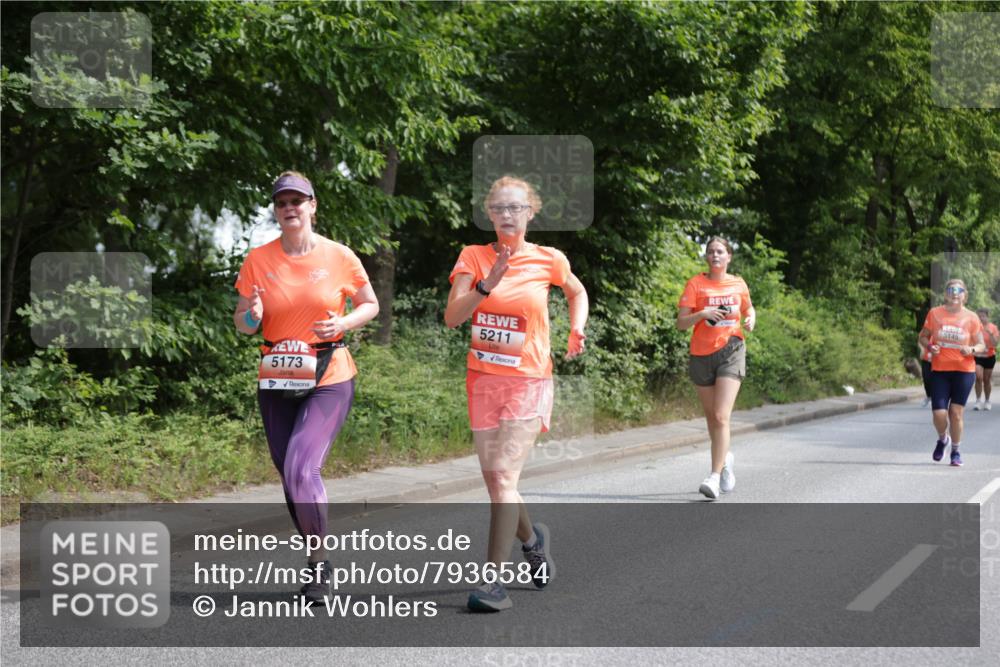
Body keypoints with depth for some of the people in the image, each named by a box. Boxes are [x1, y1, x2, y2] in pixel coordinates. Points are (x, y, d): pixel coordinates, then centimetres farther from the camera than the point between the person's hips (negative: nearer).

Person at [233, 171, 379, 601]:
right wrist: (251, 316, -17)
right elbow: (242, 323, 7)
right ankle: (316, 558, 29)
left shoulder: (339, 256, -4)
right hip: (276, 382, 3)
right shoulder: (258, 260, 1)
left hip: (330, 381, -3)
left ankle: (320, 562, 0)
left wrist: (342, 324, -12)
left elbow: (370, 305, 8)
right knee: (290, 475, 9)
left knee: (301, 469, -19)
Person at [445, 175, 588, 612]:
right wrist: (487, 284, -23)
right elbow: (452, 317, -11)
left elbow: (577, 292, 20)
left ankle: (494, 581, -13)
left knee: (504, 477, -15)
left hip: (528, 382, -3)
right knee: (494, 481, 11)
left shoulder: (548, 260, -1)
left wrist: (576, 332, 5)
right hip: (483, 380, 3)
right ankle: (532, 539, 40)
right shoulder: (474, 257, 0)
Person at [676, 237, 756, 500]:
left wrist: (751, 319, 2)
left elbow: (749, 309, 25)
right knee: (712, 416, 13)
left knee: (721, 416, -15)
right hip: (701, 355, 1)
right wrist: (702, 314, -22)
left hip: (731, 352, -1)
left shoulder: (738, 284, 6)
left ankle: (715, 477, -16)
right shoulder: (695, 284, 0)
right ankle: (725, 458, 40)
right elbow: (681, 323, -4)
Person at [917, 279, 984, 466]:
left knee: (956, 413, -1)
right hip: (939, 370, 0)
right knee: (939, 414, -7)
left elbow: (981, 345, 5)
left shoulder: (971, 317, 0)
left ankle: (955, 451, 18)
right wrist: (929, 347, -12)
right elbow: (923, 336, 10)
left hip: (964, 371, 0)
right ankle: (942, 439, 26)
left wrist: (972, 349, -17)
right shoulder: (935, 314, 1)